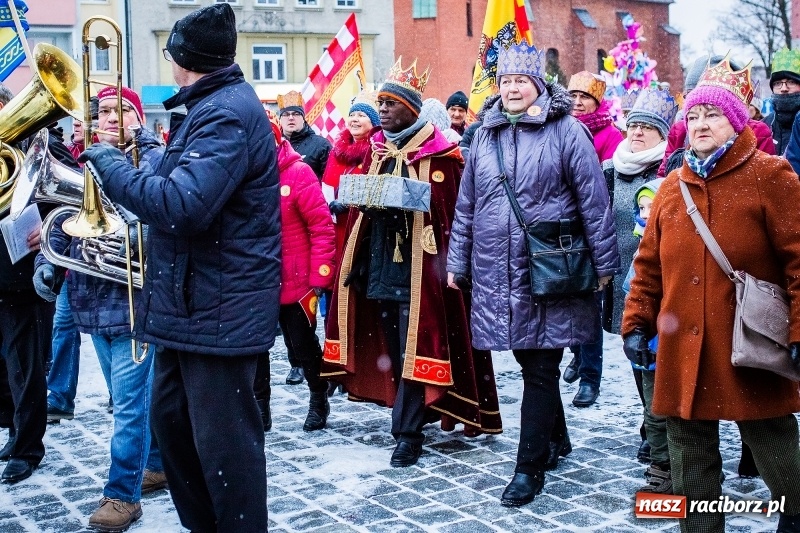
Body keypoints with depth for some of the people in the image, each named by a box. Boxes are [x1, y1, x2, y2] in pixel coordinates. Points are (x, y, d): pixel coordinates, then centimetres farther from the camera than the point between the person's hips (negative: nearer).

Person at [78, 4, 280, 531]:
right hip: (190, 303, 11)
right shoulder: (211, 107, 15)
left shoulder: (228, 113, -19)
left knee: (222, 440, -2)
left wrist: (108, 162, -19)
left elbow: (181, 206, -31)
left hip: (221, 309, -11)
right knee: (171, 418, 19)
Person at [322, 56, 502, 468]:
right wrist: (364, 198, -2)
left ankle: (408, 431, -1)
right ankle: (410, 417, 24)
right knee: (392, 346, 12)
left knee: (414, 347, -6)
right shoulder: (377, 149, 15)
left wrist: (407, 201, -22)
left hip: (416, 264, -7)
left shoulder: (438, 153, -5)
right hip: (379, 261, 7)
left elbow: (448, 207, -10)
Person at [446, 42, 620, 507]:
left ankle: (530, 468, 7)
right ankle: (557, 438, 35)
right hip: (496, 273, 5)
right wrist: (458, 261, 13)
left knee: (540, 369, -1)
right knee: (529, 362, 14)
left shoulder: (566, 130, -4)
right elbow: (467, 204, 15)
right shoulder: (485, 135, 11)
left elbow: (594, 201, -5)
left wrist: (605, 263, -5)